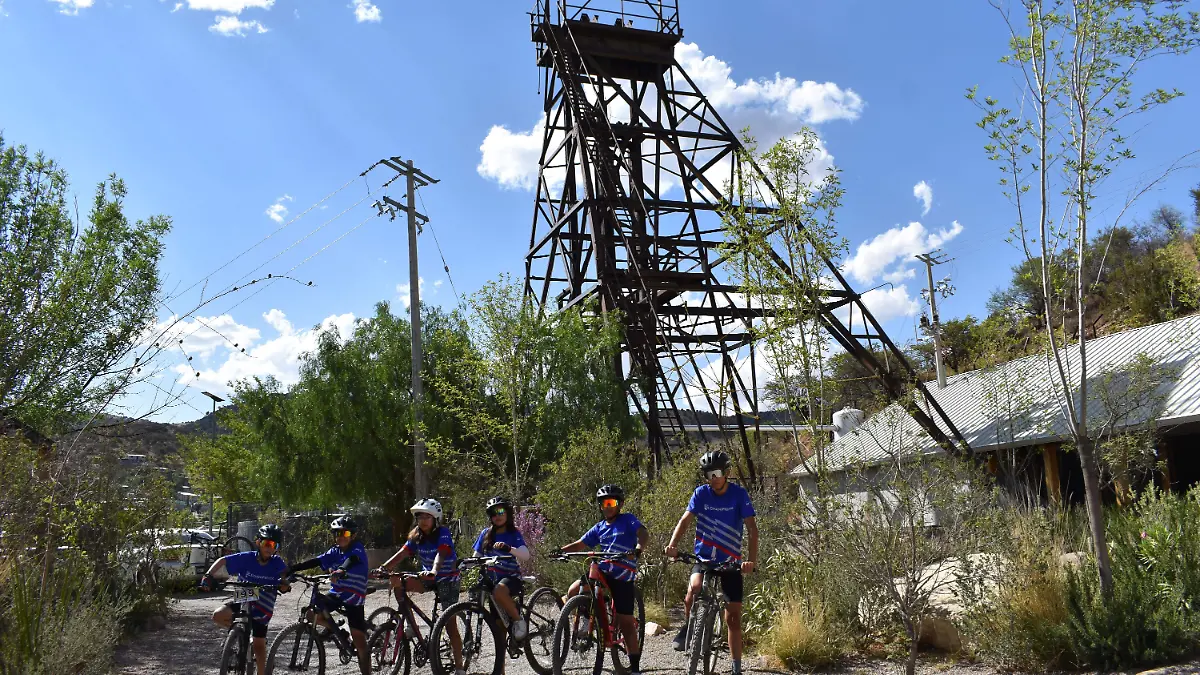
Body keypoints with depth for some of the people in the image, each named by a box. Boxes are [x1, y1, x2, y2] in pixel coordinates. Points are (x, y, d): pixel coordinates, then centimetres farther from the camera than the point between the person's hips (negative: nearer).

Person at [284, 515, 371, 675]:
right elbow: (316, 561, -5)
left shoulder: (357, 548, -12)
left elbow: (352, 559, -34)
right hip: (336, 594, 5)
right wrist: (291, 569, -18)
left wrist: (342, 570, -57)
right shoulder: (335, 551, 5)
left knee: (359, 642, -8)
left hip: (354, 598, -5)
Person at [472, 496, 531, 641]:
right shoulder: (486, 533, 9)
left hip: (511, 577, -5)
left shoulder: (513, 533, -3)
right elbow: (477, 556, 10)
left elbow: (525, 555, -19)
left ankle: (519, 620, -16)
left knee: (499, 591, -36)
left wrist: (508, 548, -37)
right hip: (492, 579, 5)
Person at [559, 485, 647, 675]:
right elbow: (579, 545, 11)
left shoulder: (628, 520, -1)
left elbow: (644, 534, -18)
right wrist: (559, 551, -7)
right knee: (573, 592, -19)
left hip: (623, 577, -4)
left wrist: (637, 549, -39)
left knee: (626, 622, -1)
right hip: (602, 571, 4)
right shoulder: (599, 528, 13)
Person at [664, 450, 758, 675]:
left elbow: (752, 528, -13)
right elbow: (685, 520, -12)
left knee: (733, 617, 1)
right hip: (703, 557, 0)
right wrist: (672, 545, -30)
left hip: (731, 562, 0)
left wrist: (751, 560, -27)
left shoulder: (739, 494, -9)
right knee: (694, 588, -31)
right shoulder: (701, 493, -4)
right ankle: (687, 628, -3)